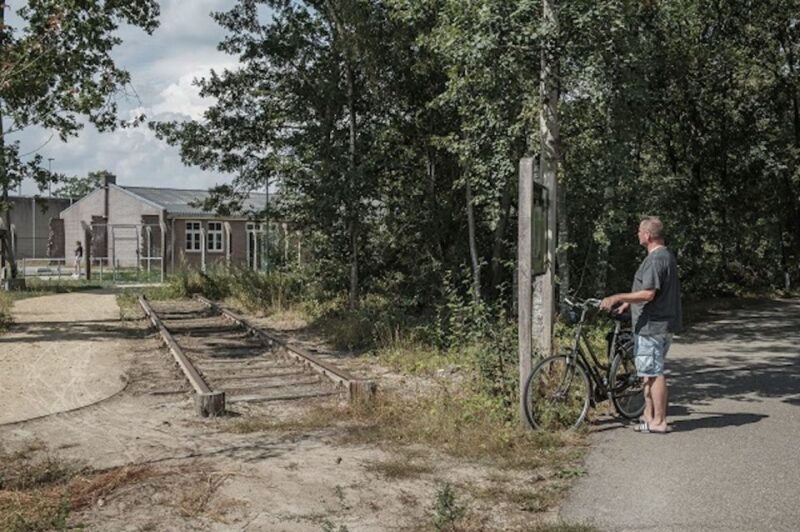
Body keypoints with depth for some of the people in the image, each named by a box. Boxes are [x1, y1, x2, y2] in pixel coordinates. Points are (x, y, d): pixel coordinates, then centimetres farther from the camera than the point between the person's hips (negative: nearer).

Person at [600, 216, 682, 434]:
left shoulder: (656, 259, -19)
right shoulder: (666, 256, 16)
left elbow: (648, 294, -25)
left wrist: (618, 298, -21)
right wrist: (628, 303, 26)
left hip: (653, 326, -11)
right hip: (657, 325, 11)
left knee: (654, 373, -4)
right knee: (649, 372, 17)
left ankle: (659, 422, 2)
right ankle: (649, 415, 25)